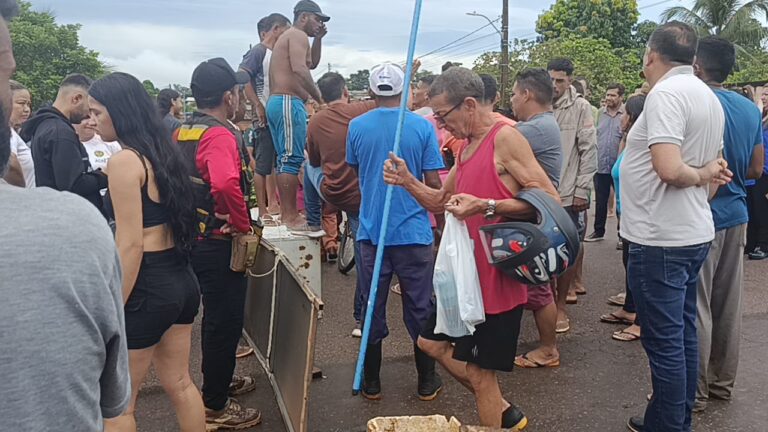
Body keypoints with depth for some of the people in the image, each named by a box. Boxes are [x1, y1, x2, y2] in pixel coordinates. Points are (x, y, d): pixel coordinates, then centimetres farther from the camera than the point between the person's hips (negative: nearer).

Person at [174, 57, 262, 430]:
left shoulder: (184, 132, 8)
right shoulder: (220, 134, -22)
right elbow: (226, 185, -39)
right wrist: (243, 225, -26)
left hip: (194, 238, 9)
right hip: (220, 242, -9)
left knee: (216, 315, 24)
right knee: (225, 321, 3)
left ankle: (219, 379, 42)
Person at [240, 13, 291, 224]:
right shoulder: (258, 51, -9)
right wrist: (258, 106, -21)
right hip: (265, 118, -9)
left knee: (275, 162, 15)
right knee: (262, 165, -3)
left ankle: (272, 204, 26)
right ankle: (262, 211, 3)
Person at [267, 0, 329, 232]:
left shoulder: (287, 37, 26)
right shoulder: (298, 35, -6)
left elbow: (312, 63, 35)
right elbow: (299, 70, -22)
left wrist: (318, 38, 24)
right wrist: (320, 97, -17)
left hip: (276, 102, 11)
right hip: (288, 102, -11)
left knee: (284, 159, 12)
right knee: (293, 159, -13)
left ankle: (285, 212, 17)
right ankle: (292, 217, -13)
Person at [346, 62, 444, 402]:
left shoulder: (357, 127, -1)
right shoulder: (422, 126, -6)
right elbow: (433, 183, -6)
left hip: (371, 231, 1)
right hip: (414, 231, -1)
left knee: (372, 309, 11)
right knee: (420, 309, 10)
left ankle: (371, 383, 22)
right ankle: (427, 382, 21)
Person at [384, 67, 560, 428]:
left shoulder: (505, 138, -16)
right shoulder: (467, 146, 12)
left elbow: (549, 198, -22)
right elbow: (440, 201, 20)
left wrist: (485, 206, -29)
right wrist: (407, 180, 2)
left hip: (497, 276, -10)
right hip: (469, 273, 10)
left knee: (480, 370, 1)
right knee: (432, 342, 20)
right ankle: (502, 412, 32)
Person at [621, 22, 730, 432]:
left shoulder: (666, 93, -16)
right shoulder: (708, 97, 14)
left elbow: (669, 170, -26)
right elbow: (717, 167, 20)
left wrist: (700, 175, -9)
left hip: (660, 239, -10)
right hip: (694, 233, 10)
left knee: (664, 341, 0)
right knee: (682, 334, 17)